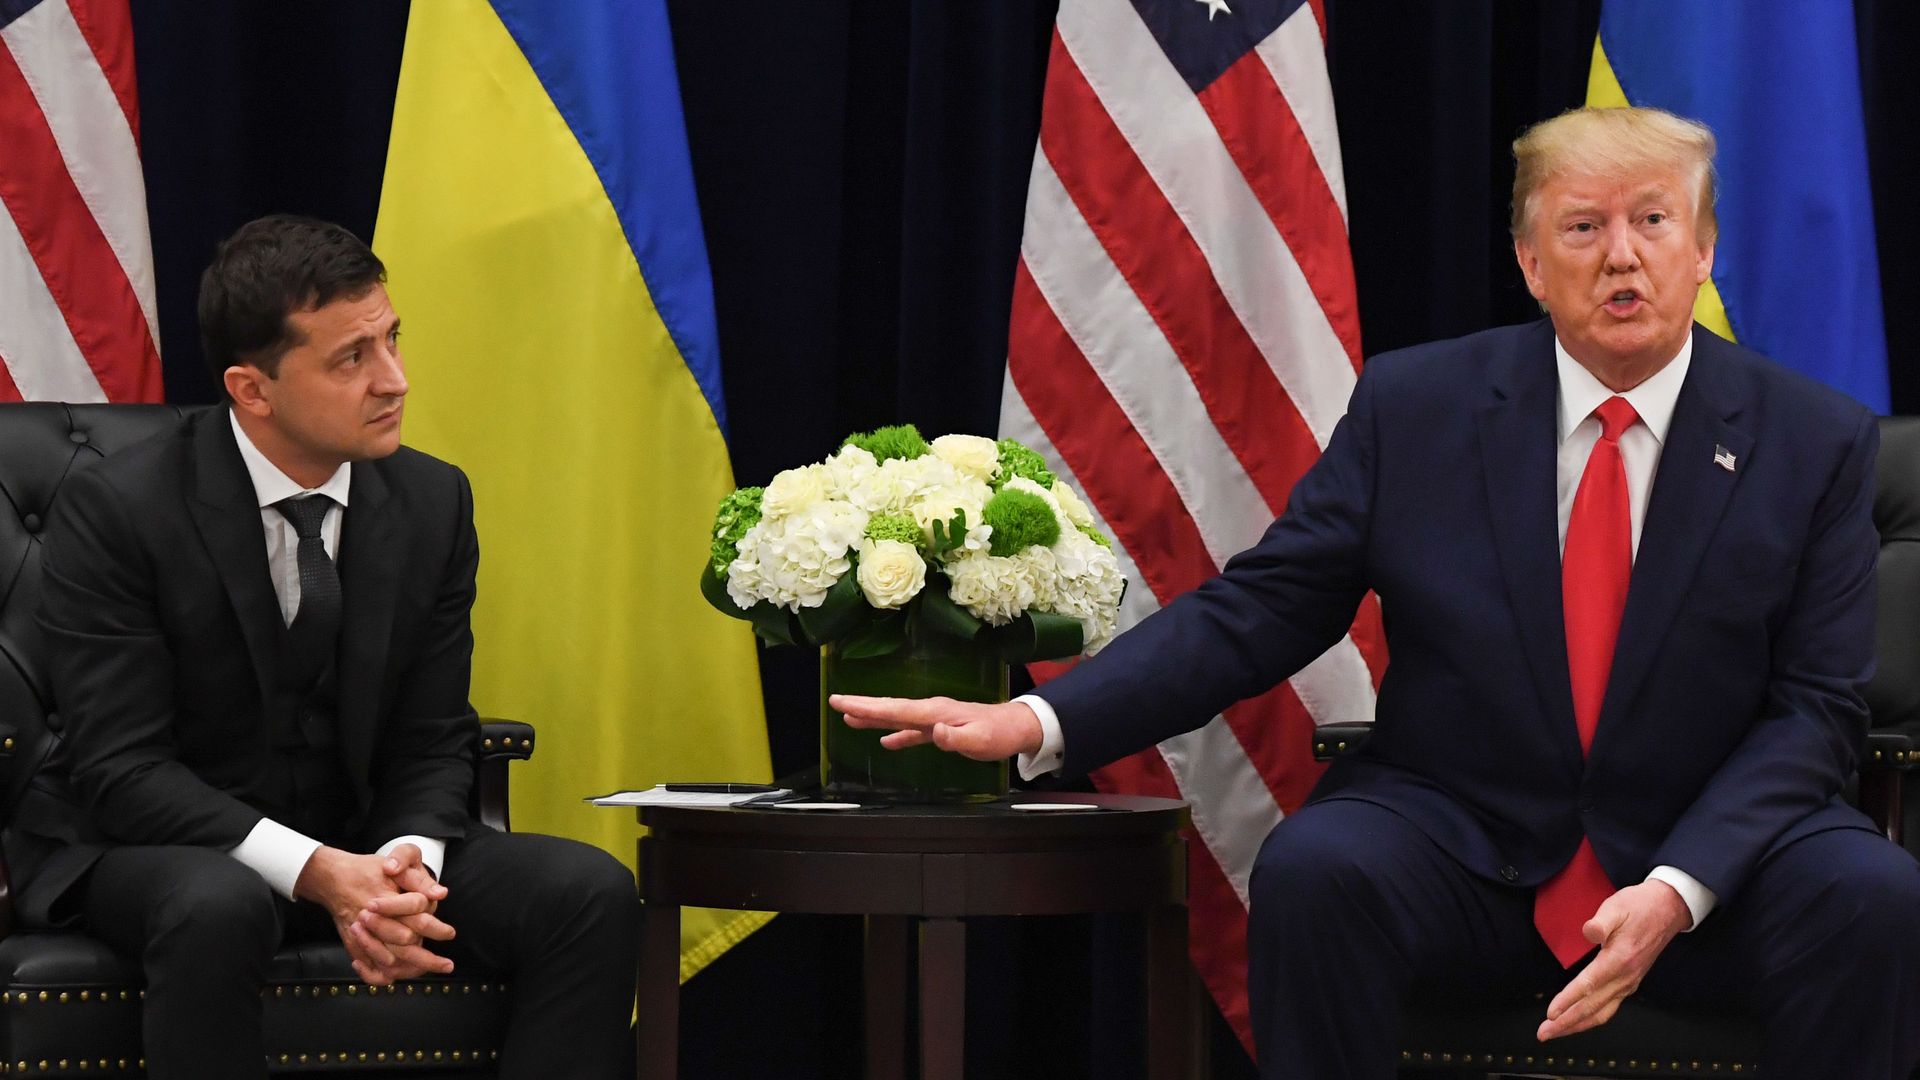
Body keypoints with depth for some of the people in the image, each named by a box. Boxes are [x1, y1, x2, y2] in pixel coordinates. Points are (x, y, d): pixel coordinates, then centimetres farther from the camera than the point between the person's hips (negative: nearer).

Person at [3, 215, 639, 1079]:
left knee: (590, 893, -19)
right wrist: (316, 874, -30)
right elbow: (121, 767, -19)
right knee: (220, 909, -40)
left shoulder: (432, 503, -1)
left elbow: (432, 741, 3)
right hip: (148, 846, -4)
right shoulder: (116, 511, -15)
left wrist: (409, 863, -21)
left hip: (364, 846, 5)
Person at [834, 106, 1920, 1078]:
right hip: (1461, 835, 0)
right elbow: (1259, 610, 1)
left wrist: (1677, 890, -19)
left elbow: (1815, 709, -2)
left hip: (1711, 846, 0)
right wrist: (1041, 721, -13)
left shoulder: (1818, 441, 0)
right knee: (1312, 872, -31)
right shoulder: (1415, 405, 2)